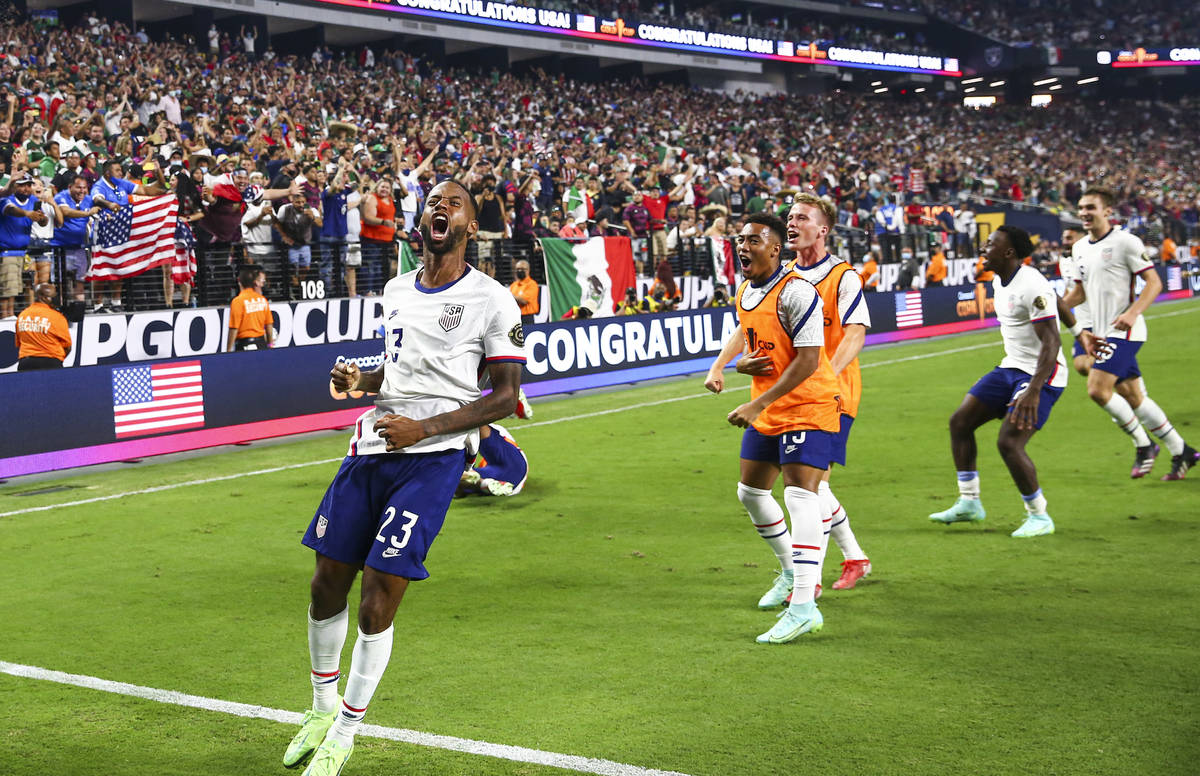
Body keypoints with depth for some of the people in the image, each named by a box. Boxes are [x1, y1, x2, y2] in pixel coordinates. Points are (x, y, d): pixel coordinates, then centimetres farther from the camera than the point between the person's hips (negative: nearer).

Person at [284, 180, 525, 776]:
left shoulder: (491, 301, -5)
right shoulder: (396, 292, 14)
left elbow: (506, 396, -7)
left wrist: (425, 427, -16)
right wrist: (359, 381, 6)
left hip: (431, 458, -6)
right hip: (372, 447, 6)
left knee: (376, 607, -8)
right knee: (327, 587, 8)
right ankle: (323, 709, 31)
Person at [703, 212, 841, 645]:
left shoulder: (795, 292, -20)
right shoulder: (744, 293, 7)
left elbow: (808, 360, -23)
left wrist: (759, 404, -25)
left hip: (807, 406, -9)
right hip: (765, 409, 10)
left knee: (800, 495, -18)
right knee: (750, 492, 15)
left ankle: (804, 606, -23)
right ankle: (791, 571, 37)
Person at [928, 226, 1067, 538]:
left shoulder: (1032, 286, -22)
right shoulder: (999, 283, 7)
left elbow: (1052, 342, -28)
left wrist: (1034, 390, -35)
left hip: (1042, 374, -10)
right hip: (1011, 368, 10)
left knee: (1009, 442, -19)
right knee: (960, 421, 6)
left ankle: (1039, 517, -1)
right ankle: (969, 503, 16)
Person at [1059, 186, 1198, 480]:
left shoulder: (1125, 242, -10)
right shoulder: (1079, 248, 12)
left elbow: (1154, 283, -11)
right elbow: (1080, 291, 23)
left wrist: (1132, 313, -24)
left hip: (1124, 331, -8)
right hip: (1102, 333, 8)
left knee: (1097, 388, -19)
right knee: (1133, 397, 9)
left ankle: (1143, 445, -2)